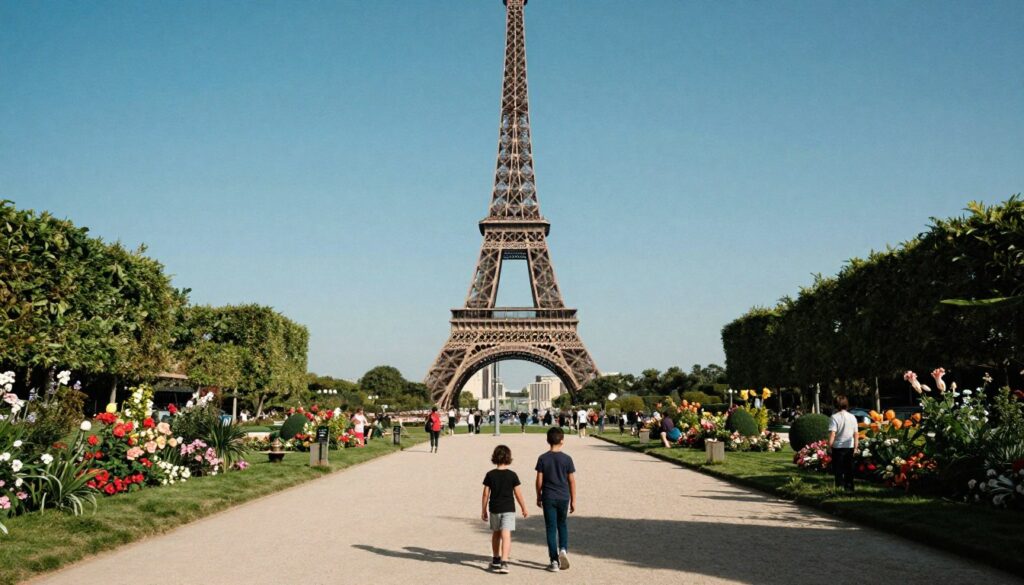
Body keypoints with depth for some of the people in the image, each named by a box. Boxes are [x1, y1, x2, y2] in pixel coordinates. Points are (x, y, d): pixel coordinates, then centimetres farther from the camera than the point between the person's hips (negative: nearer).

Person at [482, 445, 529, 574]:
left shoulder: (490, 475, -3)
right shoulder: (512, 475, -7)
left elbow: (486, 494, -1)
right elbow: (518, 494, -3)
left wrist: (483, 510, 8)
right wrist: (524, 509, 8)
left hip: (494, 509, 3)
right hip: (508, 509, -2)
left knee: (496, 534, 19)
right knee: (506, 535, -7)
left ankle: (495, 560, 33)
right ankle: (504, 562, -18)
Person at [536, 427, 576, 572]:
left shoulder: (543, 458, -5)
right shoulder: (567, 459, -5)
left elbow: (539, 480, -3)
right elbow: (572, 481, -2)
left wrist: (539, 497, 10)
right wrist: (573, 500, 6)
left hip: (548, 498, -1)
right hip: (563, 497, 1)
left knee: (551, 528, 4)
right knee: (562, 525, 19)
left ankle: (554, 561, 4)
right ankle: (563, 549, -3)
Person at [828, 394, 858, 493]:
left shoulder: (834, 417, -12)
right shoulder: (852, 417, 3)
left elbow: (832, 434, -19)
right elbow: (856, 434, 6)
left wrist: (829, 444, -11)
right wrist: (855, 447, 12)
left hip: (838, 447, -4)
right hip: (850, 447, 4)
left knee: (838, 469, 6)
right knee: (849, 469, 14)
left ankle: (839, 487, 1)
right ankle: (849, 488, 17)